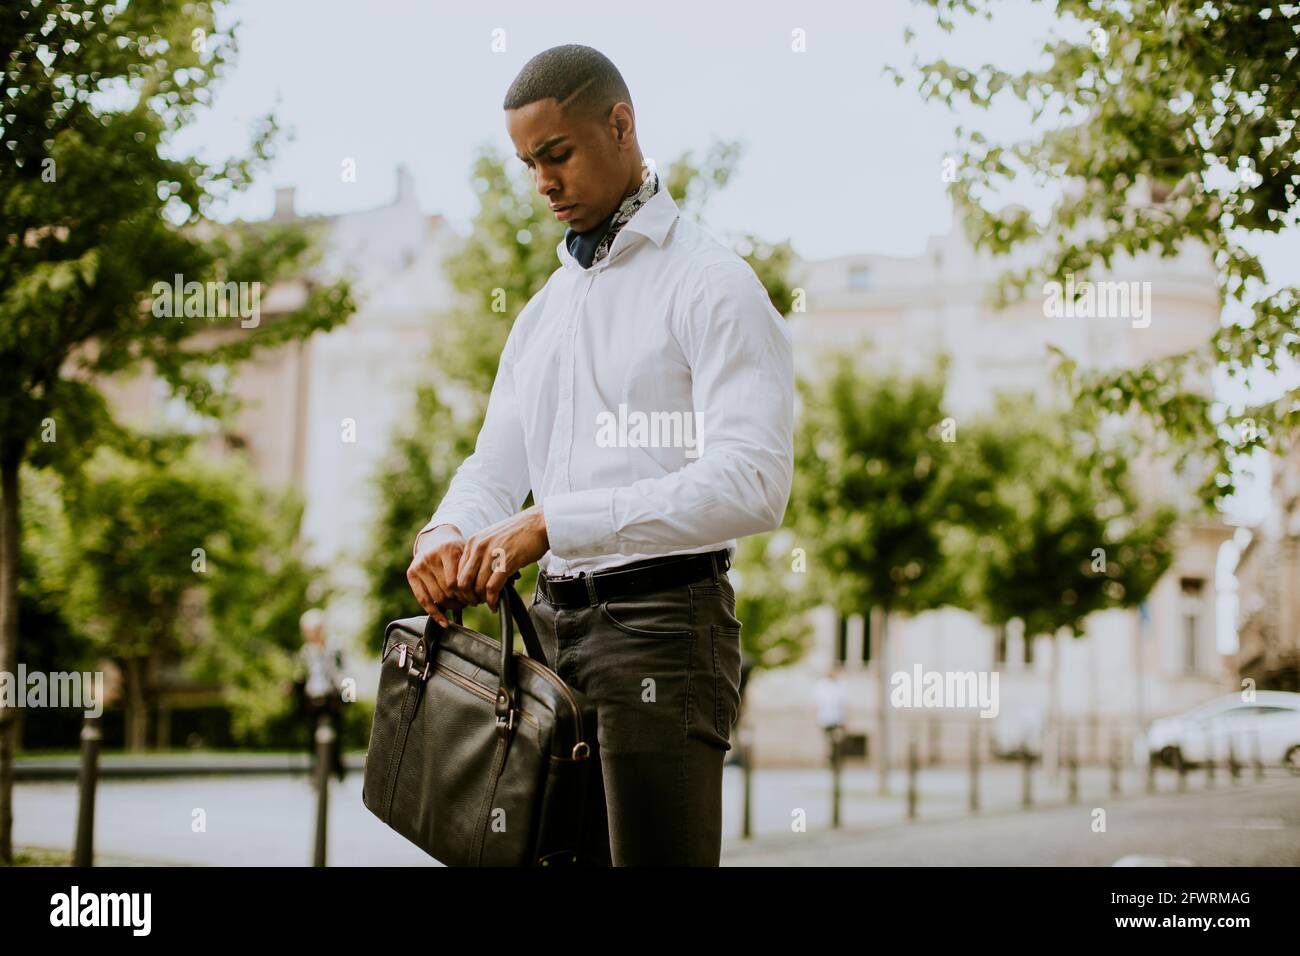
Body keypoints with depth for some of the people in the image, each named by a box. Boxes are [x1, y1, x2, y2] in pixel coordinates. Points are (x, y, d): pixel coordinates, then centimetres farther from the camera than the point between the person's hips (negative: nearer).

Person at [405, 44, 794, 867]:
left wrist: (553, 522, -25)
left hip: (660, 621, -7)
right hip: (555, 621, 7)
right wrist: (448, 536, -9)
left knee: (654, 856, -8)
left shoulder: (711, 284, -6)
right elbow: (495, 465, 16)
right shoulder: (545, 310, 20)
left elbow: (752, 482, -20)